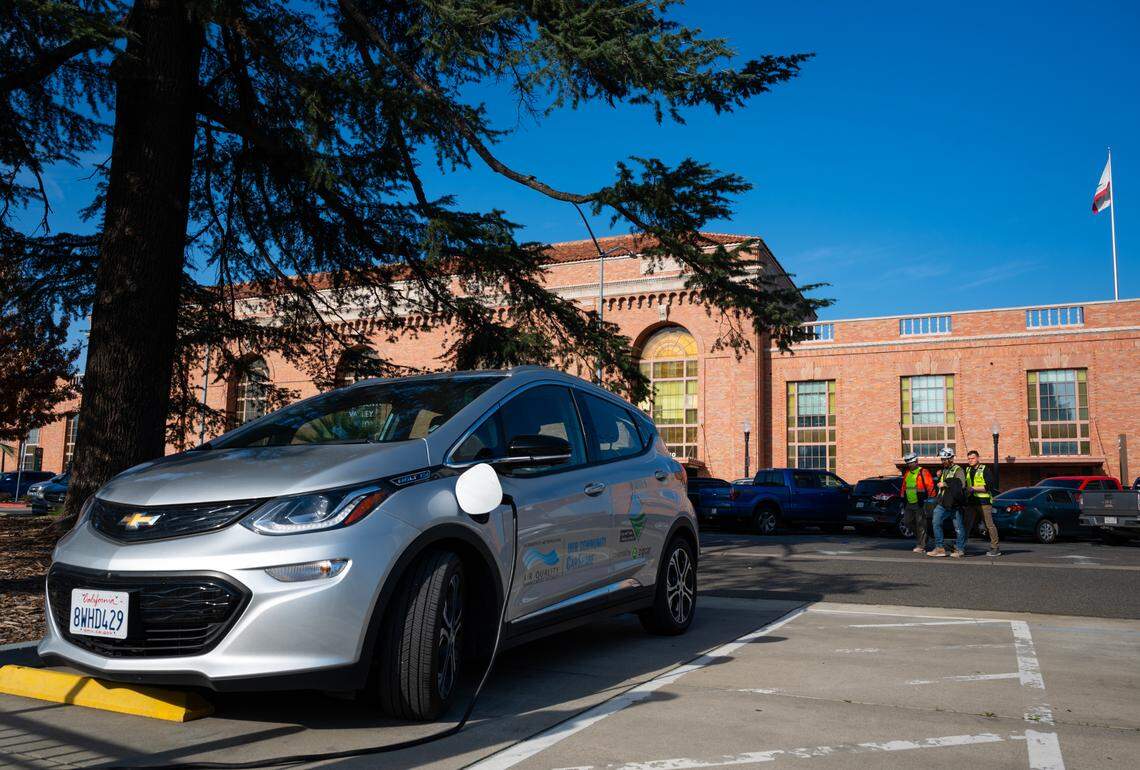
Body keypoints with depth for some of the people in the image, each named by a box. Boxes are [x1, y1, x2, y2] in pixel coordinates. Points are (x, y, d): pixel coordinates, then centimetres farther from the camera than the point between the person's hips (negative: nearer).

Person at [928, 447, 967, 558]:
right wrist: (938, 477, 12)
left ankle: (960, 549, 12)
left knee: (958, 527, 1)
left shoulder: (958, 470, -6)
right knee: (936, 523, -1)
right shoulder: (943, 470, 18)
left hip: (954, 503, -7)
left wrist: (945, 484, -21)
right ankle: (939, 548, 4)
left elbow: (961, 484, -23)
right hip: (942, 503, 7)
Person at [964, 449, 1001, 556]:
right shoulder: (967, 470, 16)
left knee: (990, 525, -3)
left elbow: (988, 487, -11)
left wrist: (973, 488, -15)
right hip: (971, 502, 6)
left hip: (984, 501, -6)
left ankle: (995, 548, 2)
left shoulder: (985, 469, -2)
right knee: (967, 525, 4)